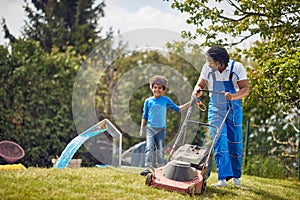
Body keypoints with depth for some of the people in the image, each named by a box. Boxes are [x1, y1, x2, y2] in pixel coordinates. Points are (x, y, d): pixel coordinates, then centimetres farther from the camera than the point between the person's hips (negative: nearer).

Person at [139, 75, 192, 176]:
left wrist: (189, 103, 8)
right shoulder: (148, 101, 7)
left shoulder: (166, 100, 7)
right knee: (149, 147, -12)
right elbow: (144, 116, 13)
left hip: (161, 129, 1)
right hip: (150, 127, -1)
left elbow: (177, 109, 15)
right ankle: (148, 168, -17)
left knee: (160, 149, 3)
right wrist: (142, 129, 10)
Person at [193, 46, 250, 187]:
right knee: (219, 141, -14)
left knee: (235, 143, 5)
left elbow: (245, 89, -15)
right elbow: (200, 84, 6)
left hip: (233, 109, -1)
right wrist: (197, 90, -18)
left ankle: (236, 176, 23)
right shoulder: (207, 68, -7)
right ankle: (223, 177, -19)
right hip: (215, 109, 1)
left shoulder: (237, 67, -13)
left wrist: (233, 96, -34)